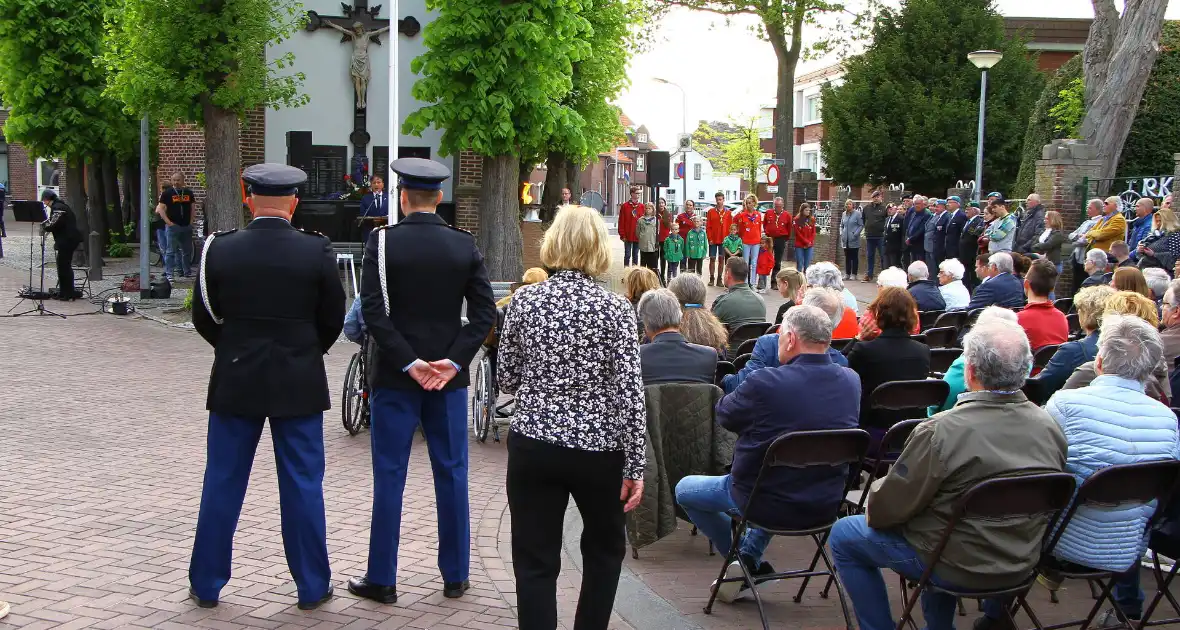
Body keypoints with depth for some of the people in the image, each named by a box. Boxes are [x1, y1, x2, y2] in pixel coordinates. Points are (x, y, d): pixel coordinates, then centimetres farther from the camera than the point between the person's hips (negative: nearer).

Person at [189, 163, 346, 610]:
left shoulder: (220, 249, -6)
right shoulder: (317, 251, -8)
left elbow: (203, 318, 2)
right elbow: (333, 320, 0)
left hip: (235, 381, 1)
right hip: (299, 384, -1)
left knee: (222, 482, 11)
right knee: (303, 485, 7)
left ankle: (206, 585, 21)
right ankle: (312, 587, 15)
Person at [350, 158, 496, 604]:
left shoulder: (382, 241, -8)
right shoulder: (465, 245, 0)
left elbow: (372, 311, -14)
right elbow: (484, 312, -5)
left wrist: (408, 362, -12)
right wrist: (453, 361, -7)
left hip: (395, 377, -2)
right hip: (449, 375, 2)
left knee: (389, 476, 5)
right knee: (451, 473, 10)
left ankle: (381, 580, 12)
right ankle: (455, 576, 18)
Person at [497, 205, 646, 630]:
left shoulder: (525, 300, -1)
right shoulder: (615, 308, -7)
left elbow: (507, 381, 6)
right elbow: (628, 391, -10)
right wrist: (635, 466, -5)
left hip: (533, 445, 1)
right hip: (598, 450, 0)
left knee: (535, 563, 5)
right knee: (605, 549, 23)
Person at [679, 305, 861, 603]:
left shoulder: (766, 383, -26)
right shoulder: (851, 381, -7)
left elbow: (723, 415, -8)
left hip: (770, 505, -6)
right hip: (827, 505, 6)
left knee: (684, 489, 20)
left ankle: (750, 565, 23)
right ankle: (750, 557, 31)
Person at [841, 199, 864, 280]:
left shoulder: (857, 213, -7)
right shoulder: (844, 214, 10)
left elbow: (861, 225, -7)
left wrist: (856, 234, -14)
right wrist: (841, 233, 6)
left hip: (854, 240, -5)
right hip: (846, 240, 5)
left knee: (854, 257, 1)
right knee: (847, 257, 10)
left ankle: (854, 274, 6)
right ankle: (847, 274, 16)